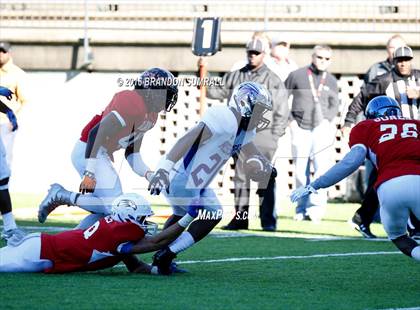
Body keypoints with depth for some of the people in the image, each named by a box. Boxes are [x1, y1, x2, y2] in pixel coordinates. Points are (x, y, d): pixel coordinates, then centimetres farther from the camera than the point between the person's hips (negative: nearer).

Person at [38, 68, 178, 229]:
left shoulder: (150, 116, 13)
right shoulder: (132, 102, -18)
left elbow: (132, 154, 20)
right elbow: (97, 133, -24)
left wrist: (148, 174, 2)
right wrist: (90, 173, -26)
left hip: (102, 155, 10)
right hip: (89, 153, -10)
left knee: (104, 210, 10)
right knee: (114, 207, -16)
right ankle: (60, 196, -8)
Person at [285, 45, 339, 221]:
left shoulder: (331, 81, 11)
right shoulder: (297, 75, 4)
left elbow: (334, 105, 17)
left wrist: (327, 120, 0)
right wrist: (289, 120, 0)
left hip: (322, 127, 1)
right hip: (300, 128, 0)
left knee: (321, 167, -14)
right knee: (300, 171, 3)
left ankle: (316, 206, -13)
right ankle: (302, 208, 13)